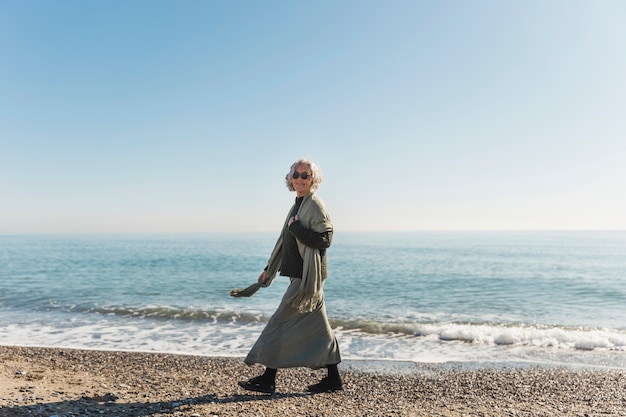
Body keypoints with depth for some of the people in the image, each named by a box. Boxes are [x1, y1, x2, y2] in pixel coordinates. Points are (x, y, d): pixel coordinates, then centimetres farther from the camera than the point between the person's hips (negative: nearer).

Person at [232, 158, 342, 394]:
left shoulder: (315, 206, -11)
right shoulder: (298, 206, 16)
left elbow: (324, 240, -21)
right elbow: (285, 241, 21)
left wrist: (295, 227, -18)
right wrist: (269, 269, 22)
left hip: (307, 277, -9)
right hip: (300, 275, 9)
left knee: (281, 322, -4)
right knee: (317, 326, 11)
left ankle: (268, 380, 6)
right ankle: (333, 378, 20)